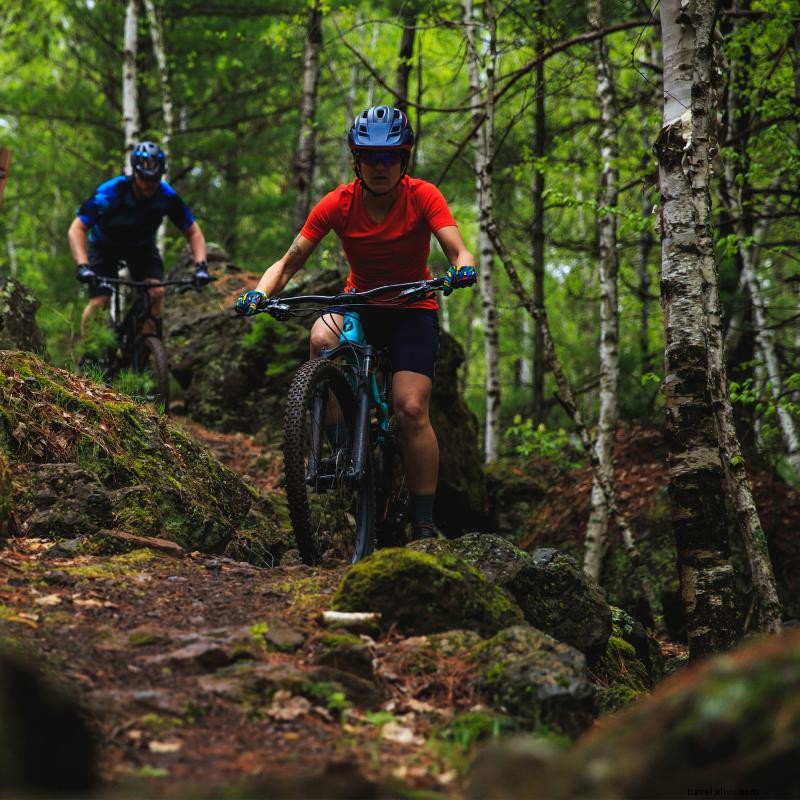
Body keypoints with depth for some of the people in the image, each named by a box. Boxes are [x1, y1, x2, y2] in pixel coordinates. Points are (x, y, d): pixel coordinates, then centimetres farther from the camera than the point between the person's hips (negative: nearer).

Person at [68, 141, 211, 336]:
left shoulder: (167, 196, -26)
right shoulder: (109, 193, -33)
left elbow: (193, 232, -16)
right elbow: (77, 229, -32)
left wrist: (200, 266, -32)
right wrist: (83, 266, -46)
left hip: (142, 246, 2)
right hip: (105, 245, -2)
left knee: (156, 292, -23)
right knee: (99, 303, -17)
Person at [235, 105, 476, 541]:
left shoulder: (422, 197, -16)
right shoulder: (338, 203, -13)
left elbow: (458, 251, -25)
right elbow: (288, 262, -13)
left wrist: (462, 269, -49)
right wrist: (259, 292, -33)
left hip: (413, 309, -1)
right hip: (359, 303, 1)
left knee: (411, 410, -18)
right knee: (322, 339, -34)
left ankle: (424, 524, -7)